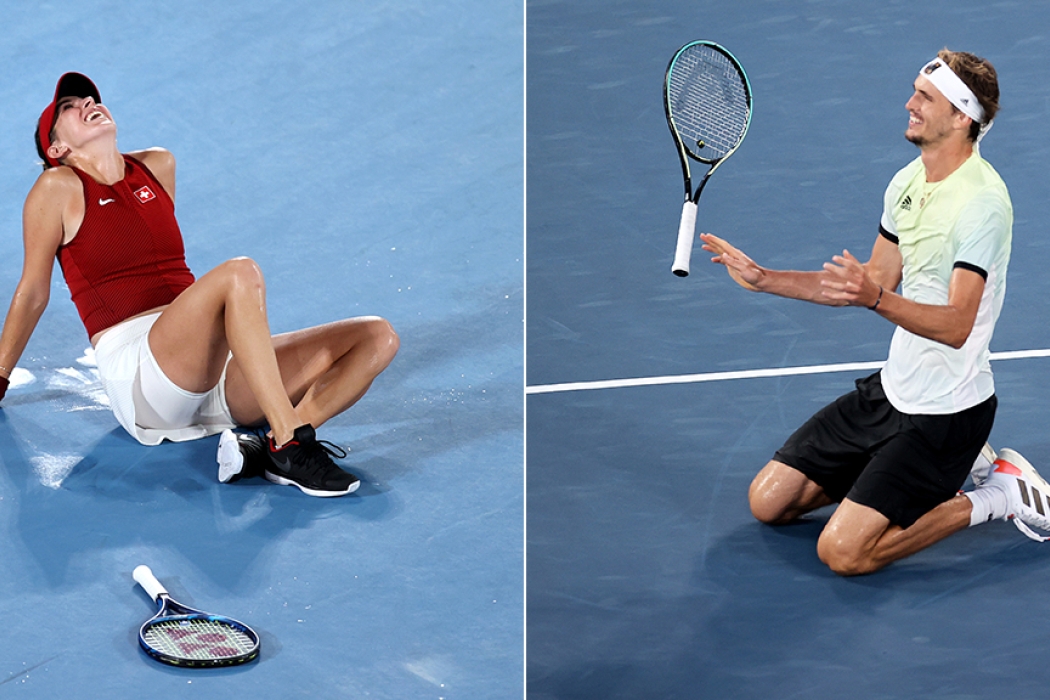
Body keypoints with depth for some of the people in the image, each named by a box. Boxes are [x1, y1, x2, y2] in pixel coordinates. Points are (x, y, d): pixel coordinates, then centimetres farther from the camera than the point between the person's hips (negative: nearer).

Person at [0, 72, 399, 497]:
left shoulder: (159, 167, 19)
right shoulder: (59, 187, 4)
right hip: (137, 375, -7)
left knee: (377, 337, -10)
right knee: (240, 274, -34)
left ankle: (269, 449, -31)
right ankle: (291, 444, -41)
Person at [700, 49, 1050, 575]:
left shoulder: (982, 201, -23)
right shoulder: (908, 181, 5)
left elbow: (956, 326, -29)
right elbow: (876, 277, 15)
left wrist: (877, 300, -45)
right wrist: (764, 279, 9)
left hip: (947, 410, -9)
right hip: (890, 390, 9)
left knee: (843, 553, -17)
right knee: (768, 501, 9)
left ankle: (997, 495, 3)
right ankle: (946, 464, 18)